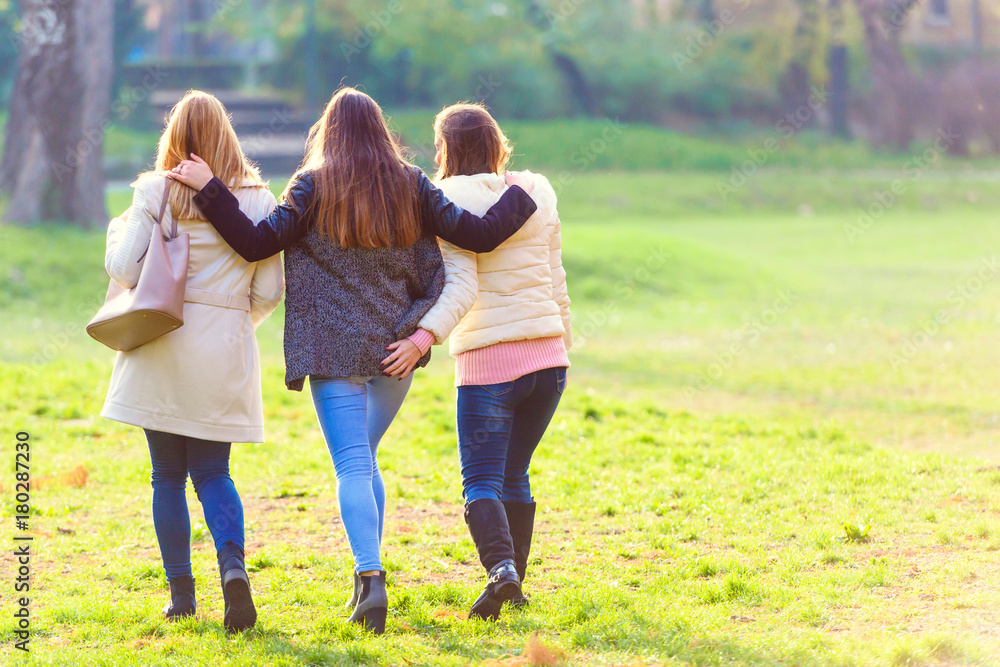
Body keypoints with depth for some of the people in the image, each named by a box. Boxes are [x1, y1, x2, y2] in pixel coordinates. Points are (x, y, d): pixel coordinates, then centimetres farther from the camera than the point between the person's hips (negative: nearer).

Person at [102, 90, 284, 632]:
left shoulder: (155, 193, -4)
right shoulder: (258, 200, 0)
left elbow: (124, 270, -6)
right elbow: (269, 291, 0)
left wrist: (119, 230, 14)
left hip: (162, 344, -1)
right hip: (225, 351, 1)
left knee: (167, 475, 9)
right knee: (212, 472, 7)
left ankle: (180, 592, 8)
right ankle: (233, 565, -18)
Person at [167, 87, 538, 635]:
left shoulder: (314, 186, -4)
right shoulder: (410, 185, 5)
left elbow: (257, 242, -12)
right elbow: (478, 235, 1)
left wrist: (208, 188, -8)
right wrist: (519, 197, 18)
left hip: (335, 348, -4)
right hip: (396, 347, 4)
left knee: (352, 466, -7)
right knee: (363, 459, 20)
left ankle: (371, 576, -25)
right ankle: (366, 580, 19)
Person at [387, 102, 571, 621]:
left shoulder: (448, 203, -7)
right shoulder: (537, 197, 9)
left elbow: (461, 288, -20)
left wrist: (426, 335, -31)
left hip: (488, 361, -5)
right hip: (547, 354, 5)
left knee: (481, 482, -5)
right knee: (515, 476, 18)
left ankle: (500, 567, -29)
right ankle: (514, 585, 19)